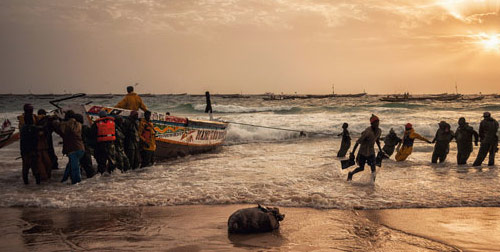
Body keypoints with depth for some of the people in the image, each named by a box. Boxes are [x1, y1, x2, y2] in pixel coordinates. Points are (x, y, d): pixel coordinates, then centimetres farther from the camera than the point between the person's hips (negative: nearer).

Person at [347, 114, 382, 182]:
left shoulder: (379, 131, -5)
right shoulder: (368, 131, -27)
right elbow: (358, 142, -22)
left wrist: (380, 150, 17)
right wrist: (353, 152, -20)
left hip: (371, 152, 5)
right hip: (363, 152, -5)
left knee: (373, 167, -8)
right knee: (361, 168, 8)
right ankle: (351, 174, 36)